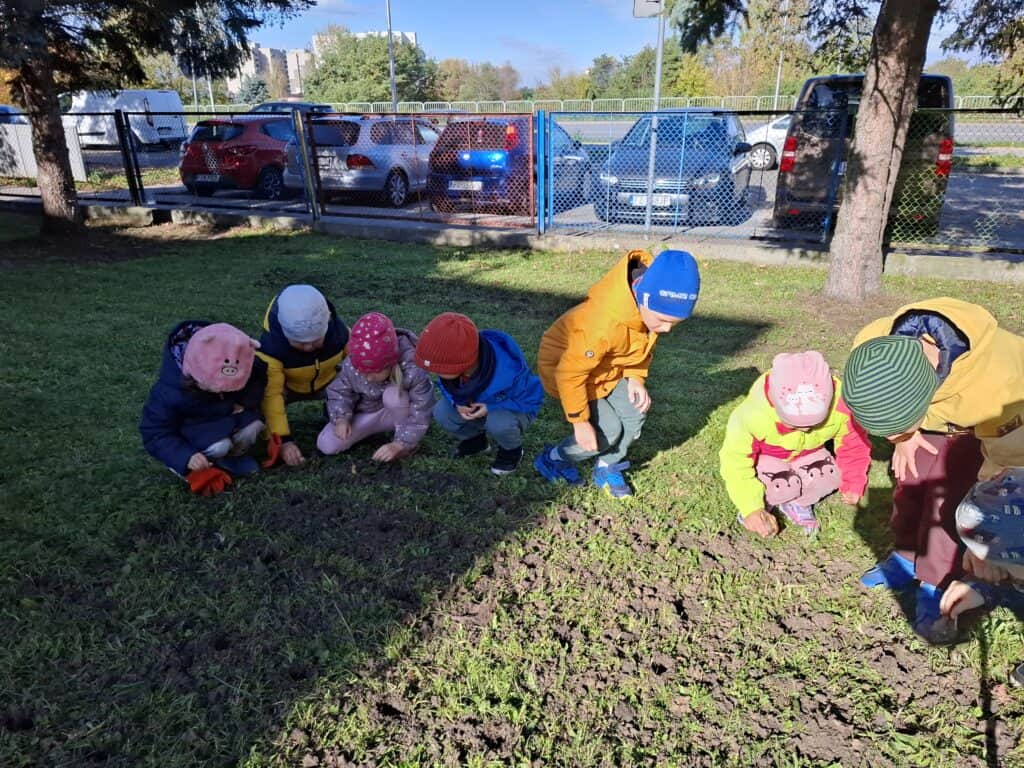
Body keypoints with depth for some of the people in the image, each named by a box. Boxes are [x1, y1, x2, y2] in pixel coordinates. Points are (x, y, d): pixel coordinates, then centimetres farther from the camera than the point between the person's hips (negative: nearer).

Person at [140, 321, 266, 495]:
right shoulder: (170, 391, -34)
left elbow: (259, 382, -6)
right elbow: (154, 433, -26)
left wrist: (244, 401, -25)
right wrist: (186, 457, -40)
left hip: (228, 416, 4)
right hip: (190, 425, -4)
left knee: (253, 426, -26)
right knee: (219, 446, -34)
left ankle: (232, 456, 3)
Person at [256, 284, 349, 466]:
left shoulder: (339, 330, -31)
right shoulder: (270, 346, -38)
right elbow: (271, 394, -40)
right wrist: (283, 439, -46)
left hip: (327, 381, 2)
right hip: (286, 386, -2)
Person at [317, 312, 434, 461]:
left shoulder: (412, 369, -38)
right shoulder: (350, 367, -26)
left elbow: (420, 413, -30)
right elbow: (339, 392, -6)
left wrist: (399, 444, -36)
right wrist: (341, 418, -24)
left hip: (398, 411, -4)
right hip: (367, 414, 4)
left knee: (393, 395, -39)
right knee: (326, 445, -11)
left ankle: (408, 443, -12)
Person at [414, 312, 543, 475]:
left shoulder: (507, 374, -42)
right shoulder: (455, 361, -26)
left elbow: (532, 398, -25)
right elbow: (447, 385, -3)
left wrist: (492, 407, -34)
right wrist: (456, 402, -27)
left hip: (514, 408, -5)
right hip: (474, 404, 5)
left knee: (498, 424, -38)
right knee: (442, 413, -17)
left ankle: (512, 449, -2)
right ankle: (475, 439, 11)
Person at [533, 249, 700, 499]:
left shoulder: (651, 307, -17)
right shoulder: (606, 322, -41)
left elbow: (641, 345, 5)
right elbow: (571, 372, -32)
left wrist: (636, 378, -10)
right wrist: (580, 421, -25)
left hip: (607, 366, 7)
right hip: (563, 365, -7)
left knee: (635, 412, -7)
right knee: (608, 430, -13)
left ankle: (606, 468, 15)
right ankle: (553, 459, 10)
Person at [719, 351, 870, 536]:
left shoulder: (841, 406, -30)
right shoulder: (753, 415, -41)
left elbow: (854, 443, -8)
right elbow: (735, 461, -32)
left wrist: (853, 483, -9)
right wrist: (751, 508, -36)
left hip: (808, 452, 4)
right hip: (765, 455, -4)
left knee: (832, 474, -23)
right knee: (782, 486, -30)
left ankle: (798, 503, 7)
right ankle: (762, 503, 4)